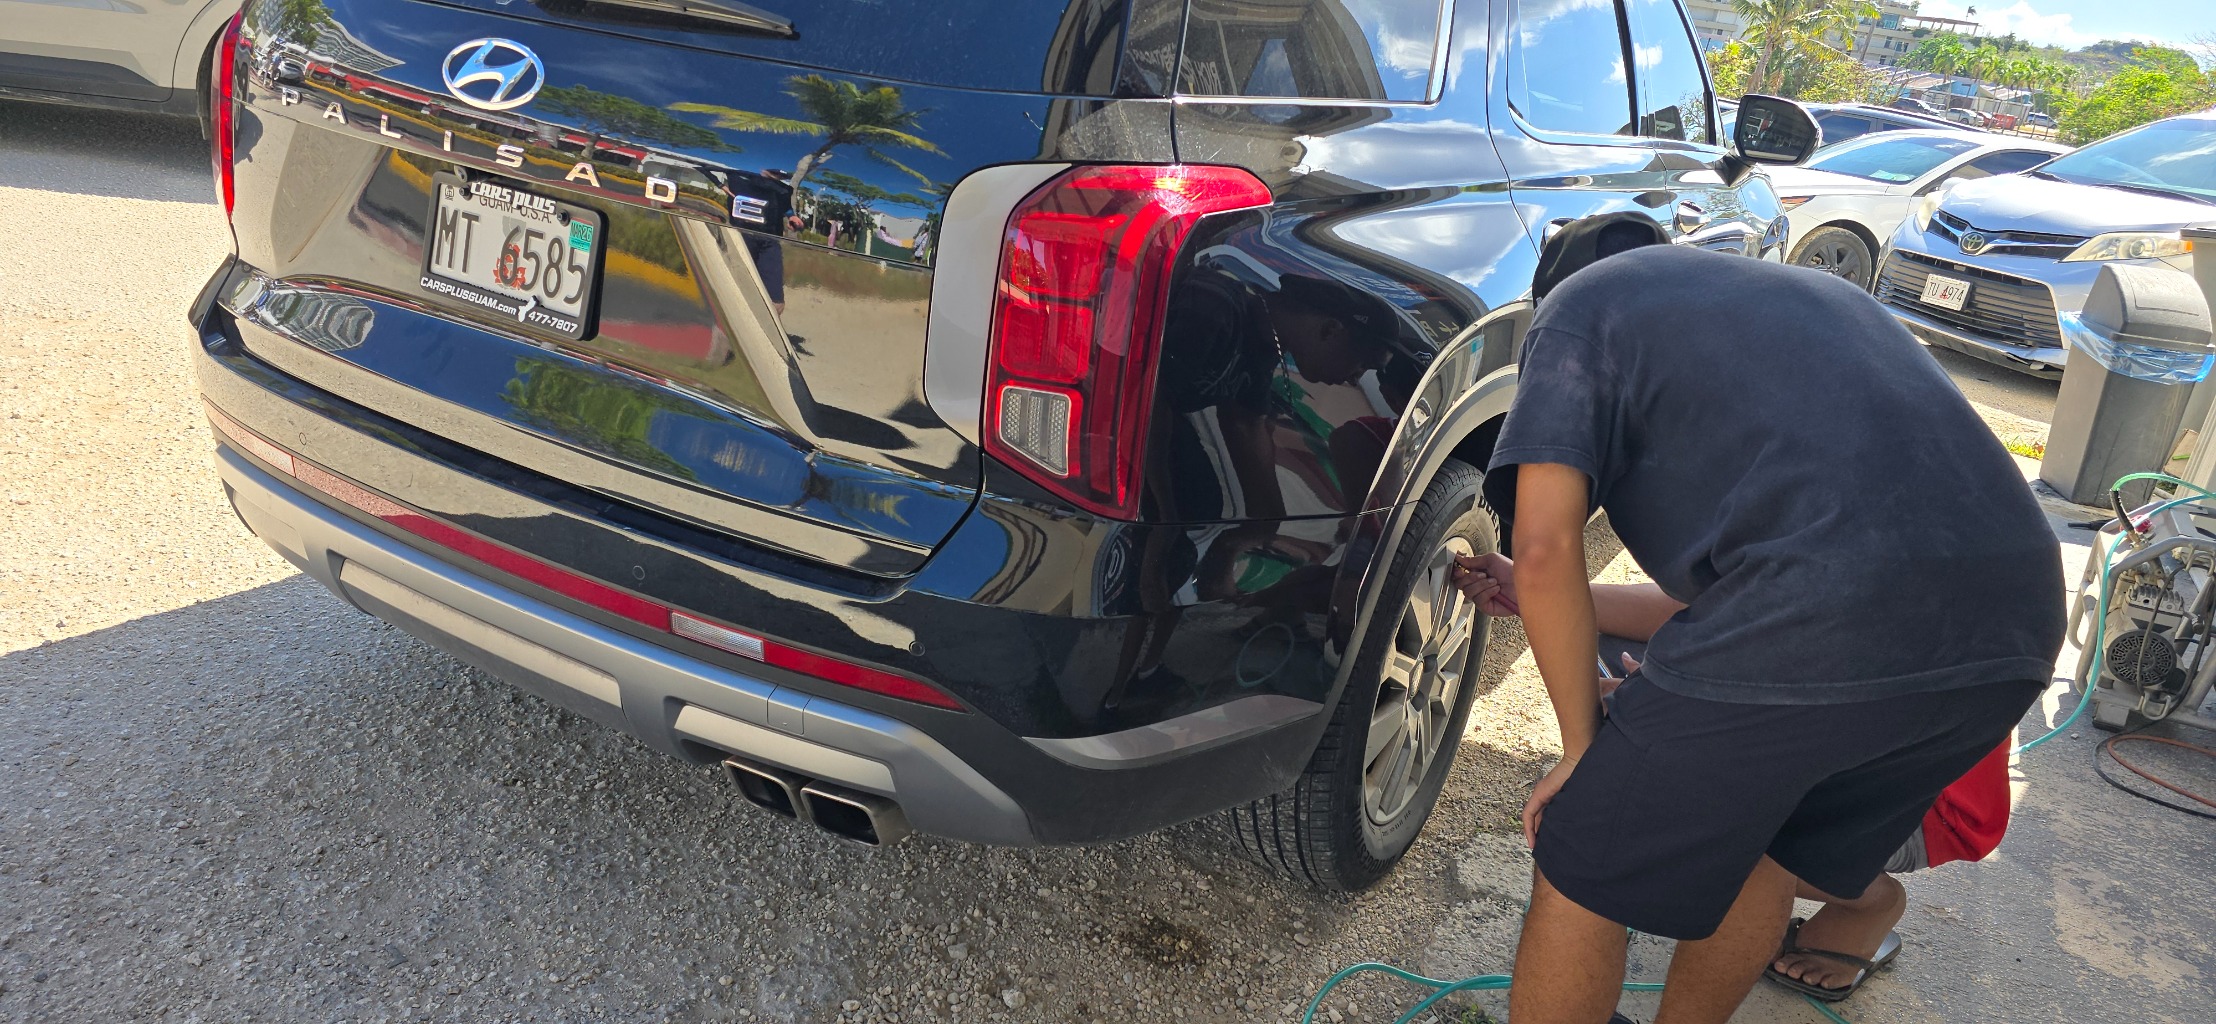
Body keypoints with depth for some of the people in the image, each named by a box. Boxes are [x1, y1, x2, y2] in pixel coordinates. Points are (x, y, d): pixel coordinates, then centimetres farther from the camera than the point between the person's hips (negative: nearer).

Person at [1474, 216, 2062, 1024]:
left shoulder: (1580, 300, 14)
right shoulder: (1814, 291, 35)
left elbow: (1546, 546, -2)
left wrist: (1583, 748, 8)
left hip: (1818, 626, -8)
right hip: (2014, 630, 8)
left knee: (1580, 877, 12)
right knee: (1760, 854, 30)